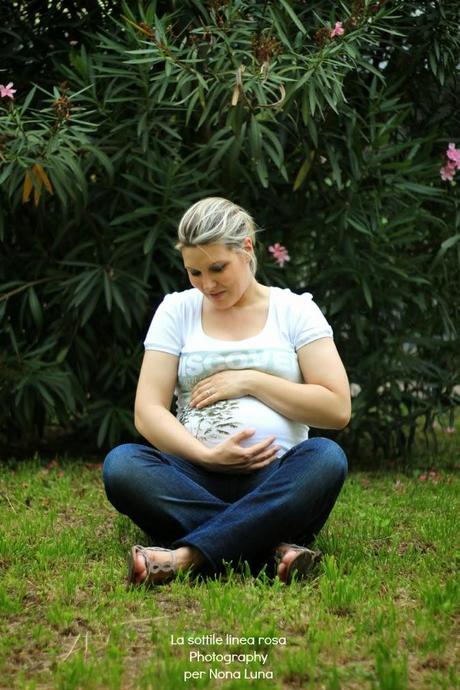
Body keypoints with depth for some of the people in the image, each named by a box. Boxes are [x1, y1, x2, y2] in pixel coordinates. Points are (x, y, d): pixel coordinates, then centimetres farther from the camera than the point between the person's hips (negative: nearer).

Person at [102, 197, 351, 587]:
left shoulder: (295, 310, 8)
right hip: (198, 478, 1)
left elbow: (338, 409, -1)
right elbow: (148, 412, 2)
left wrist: (250, 381, -6)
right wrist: (206, 454, -15)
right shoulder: (177, 310, 11)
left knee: (327, 458, -34)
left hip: (275, 481, -1)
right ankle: (276, 545, -35)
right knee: (121, 465, -29)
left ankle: (186, 556, -39)